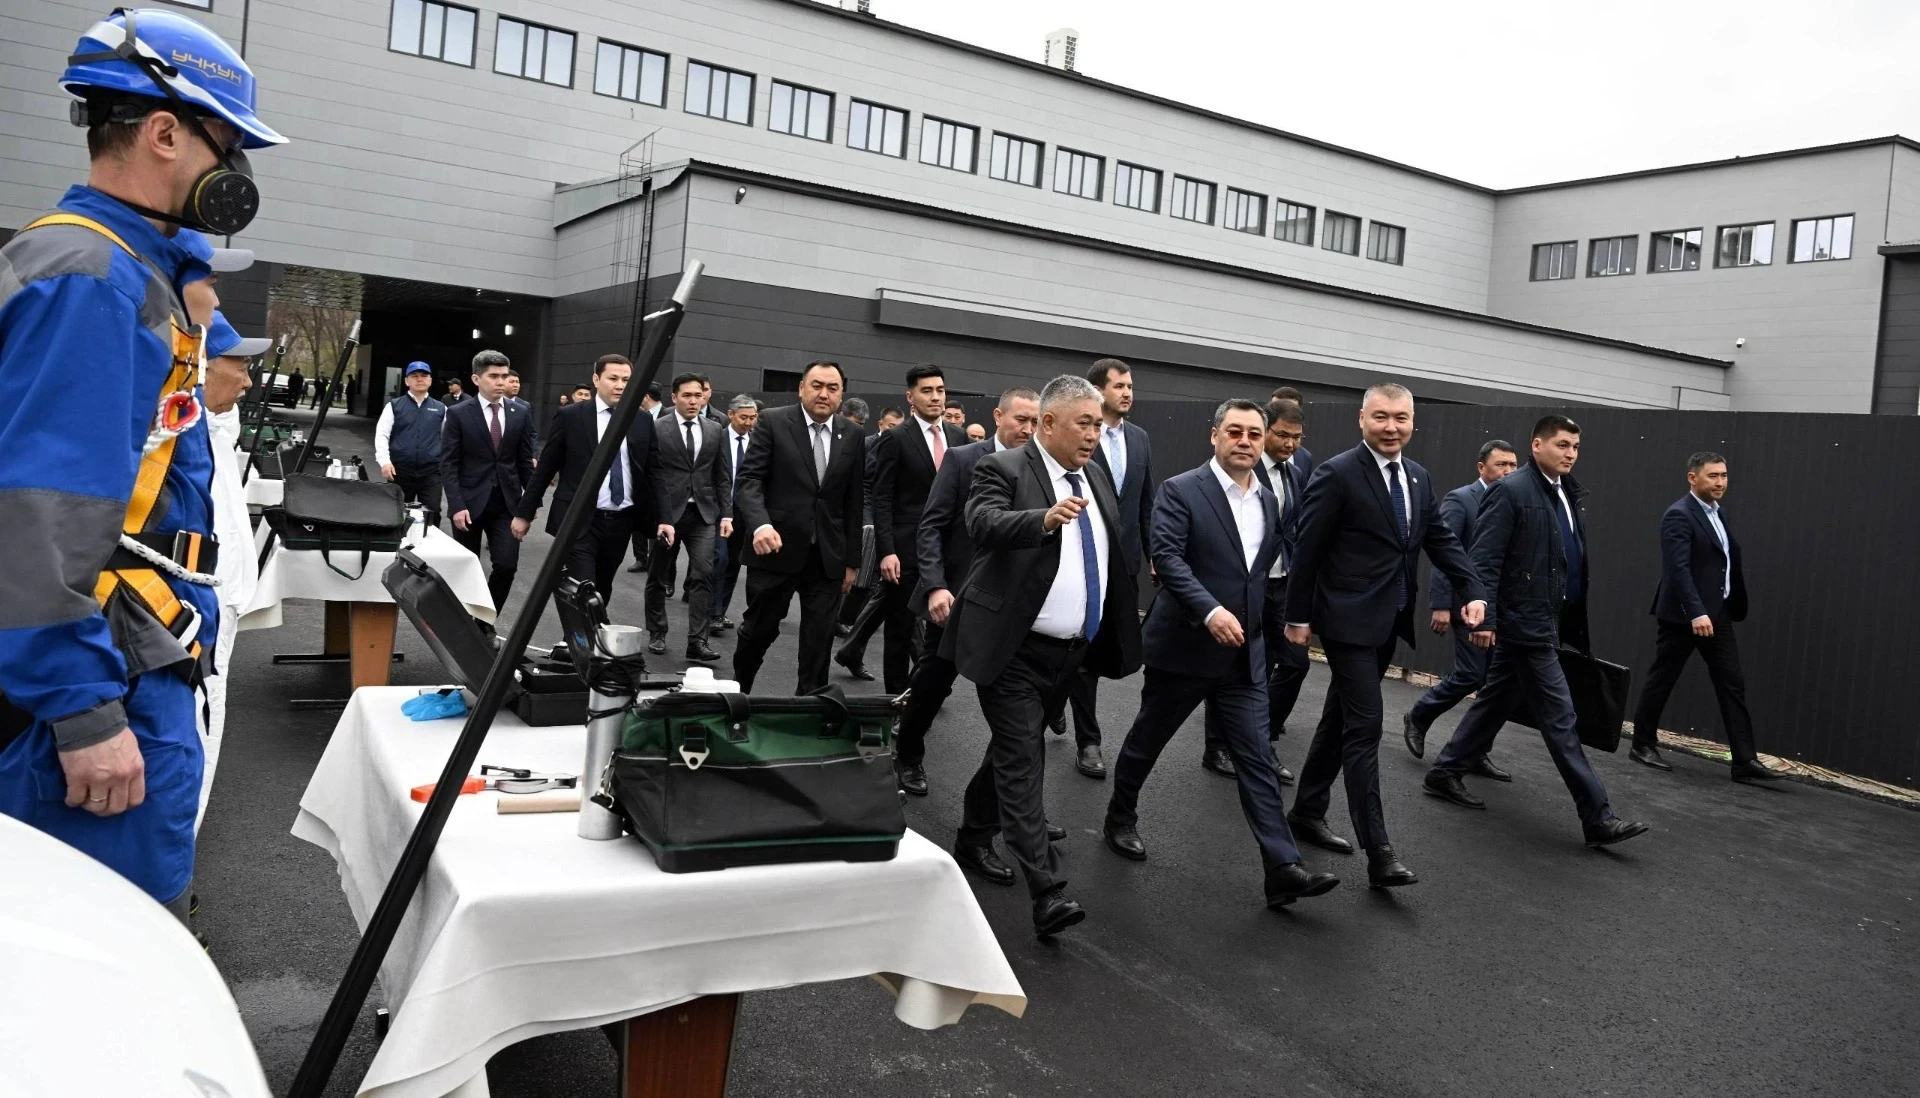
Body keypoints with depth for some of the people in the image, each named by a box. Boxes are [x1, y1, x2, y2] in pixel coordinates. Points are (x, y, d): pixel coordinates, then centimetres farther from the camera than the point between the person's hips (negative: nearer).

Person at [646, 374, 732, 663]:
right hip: (668, 513, -2)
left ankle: (697, 641, -7)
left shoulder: (714, 430, 8)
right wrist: (658, 518, -12)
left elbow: (722, 477, 10)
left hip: (703, 514, 2)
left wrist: (726, 514, 2)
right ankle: (657, 634, 27)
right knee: (659, 578, 11)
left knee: (703, 576, -8)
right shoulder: (657, 429, -4)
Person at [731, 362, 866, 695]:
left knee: (819, 641, 4)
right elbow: (749, 480, -9)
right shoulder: (773, 423, -3)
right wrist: (760, 524, -27)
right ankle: (736, 693, 34)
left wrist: (851, 560, 8)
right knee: (759, 630, 10)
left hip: (828, 556, 2)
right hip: (776, 549, -2)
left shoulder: (852, 435, 6)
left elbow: (854, 501, 9)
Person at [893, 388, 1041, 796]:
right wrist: (935, 586, -21)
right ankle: (908, 754, 32)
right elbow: (930, 527, -9)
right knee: (934, 680, 10)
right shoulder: (961, 460, -5)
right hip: (957, 595, -2)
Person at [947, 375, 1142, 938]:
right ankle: (1048, 893, -8)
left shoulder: (1095, 477, 10)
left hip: (1069, 652, 7)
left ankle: (972, 841, 38)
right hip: (1014, 650, -7)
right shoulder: (1003, 469, -11)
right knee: (1023, 762, -8)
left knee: (1012, 751, 20)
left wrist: (1123, 625, 16)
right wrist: (1046, 519, -48)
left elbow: (1113, 554, 19)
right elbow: (984, 525, -30)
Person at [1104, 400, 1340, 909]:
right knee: (1146, 741, 14)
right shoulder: (1180, 490, -10)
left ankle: (1283, 869, -1)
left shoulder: (1268, 501, 10)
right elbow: (1167, 557, -21)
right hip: (1182, 647, -4)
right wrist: (1211, 611, -31)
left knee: (1258, 760, 0)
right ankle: (1120, 819, 37)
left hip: (1244, 655, 5)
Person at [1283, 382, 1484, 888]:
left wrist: (1472, 592, -3)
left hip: (1389, 621, 8)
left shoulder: (1418, 477, 10)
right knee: (1364, 728, -9)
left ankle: (1307, 812, 31)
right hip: (1349, 619, -8)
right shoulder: (1337, 474, -13)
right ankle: (1379, 854, -8)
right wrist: (1298, 616, -9)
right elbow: (1307, 550, -11)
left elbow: (1441, 539, 11)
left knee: (1340, 720, 17)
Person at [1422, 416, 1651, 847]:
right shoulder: (1511, 491, -12)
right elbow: (1484, 559, -16)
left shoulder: (1570, 494, 12)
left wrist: (1578, 621, 12)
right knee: (1559, 718, -4)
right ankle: (1597, 817, 1)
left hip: (1549, 622, 9)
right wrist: (1484, 617, -21)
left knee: (1496, 702, 16)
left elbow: (1575, 558, 16)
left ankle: (1445, 772, 29)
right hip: (1525, 623, -9)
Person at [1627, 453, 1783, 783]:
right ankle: (1642, 745, 17)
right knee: (1662, 680, 4)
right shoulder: (1679, 515, -15)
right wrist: (1696, 613, -32)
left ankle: (1745, 761, 4)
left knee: (1732, 684, 4)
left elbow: (1727, 559, 17)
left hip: (1717, 613, 8)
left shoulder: (1718, 512, 12)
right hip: (1683, 614, -8)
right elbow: (1678, 568, -24)